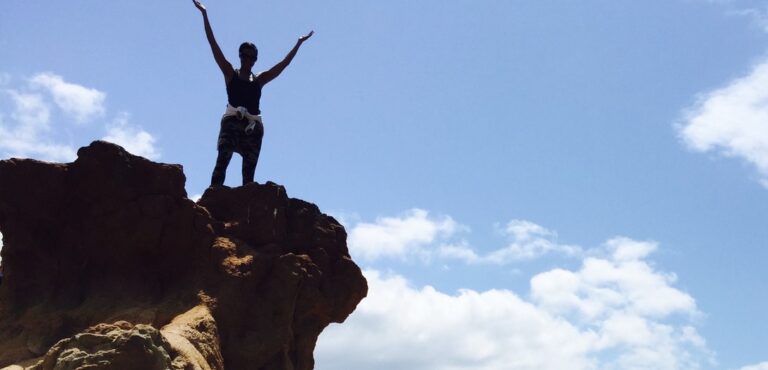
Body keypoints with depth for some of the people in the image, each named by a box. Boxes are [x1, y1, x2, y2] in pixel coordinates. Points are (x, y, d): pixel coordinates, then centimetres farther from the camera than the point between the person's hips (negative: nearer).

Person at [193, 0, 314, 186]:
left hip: (253, 127, 4)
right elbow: (213, 44, 8)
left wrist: (298, 43, 24)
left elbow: (284, 63, 22)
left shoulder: (259, 79, 17)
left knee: (248, 173, -1)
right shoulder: (230, 73, 11)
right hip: (232, 122, -3)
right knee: (223, 159, -23)